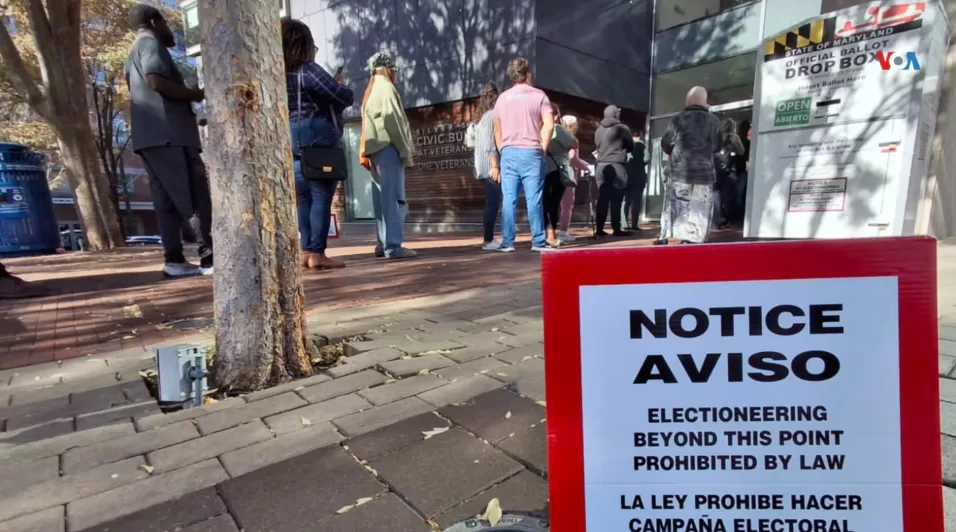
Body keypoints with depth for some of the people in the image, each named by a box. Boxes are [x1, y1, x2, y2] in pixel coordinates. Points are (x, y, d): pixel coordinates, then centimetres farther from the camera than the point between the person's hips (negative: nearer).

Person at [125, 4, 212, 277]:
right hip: (168, 134, -9)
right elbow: (157, 82, -16)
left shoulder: (133, 54, 31)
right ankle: (210, 257, -14)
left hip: (150, 136, 9)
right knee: (197, 197, -11)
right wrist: (197, 94, -5)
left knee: (167, 202, 3)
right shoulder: (151, 43, 1)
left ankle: (175, 260, 0)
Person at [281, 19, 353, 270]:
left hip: (294, 145, 8)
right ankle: (316, 253, -9)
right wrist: (340, 88, 9)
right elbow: (345, 96, -13)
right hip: (317, 141, -8)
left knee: (304, 199, 9)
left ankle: (306, 251, 10)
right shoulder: (307, 70, -9)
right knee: (321, 197, -7)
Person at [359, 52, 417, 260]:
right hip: (388, 148, -9)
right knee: (393, 198, -10)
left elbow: (367, 124, 15)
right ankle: (393, 246, -12)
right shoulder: (386, 88, -4)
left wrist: (365, 153, 11)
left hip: (375, 149, 9)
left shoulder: (370, 91, 22)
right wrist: (406, 153, -13)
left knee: (383, 199, 9)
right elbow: (393, 122, -14)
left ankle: (383, 244, 12)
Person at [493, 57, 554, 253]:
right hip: (530, 152, -3)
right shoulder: (538, 95, 2)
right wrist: (543, 148, 0)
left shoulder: (503, 98, 14)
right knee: (534, 198, -2)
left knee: (508, 198, 2)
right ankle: (538, 241, 1)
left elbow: (497, 130, 15)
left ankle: (507, 242, 2)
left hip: (508, 152, 3)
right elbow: (549, 124, -8)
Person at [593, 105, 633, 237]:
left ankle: (599, 229, 3)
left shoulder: (598, 130, 11)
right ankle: (616, 229, -2)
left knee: (602, 198, 5)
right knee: (616, 199, -3)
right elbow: (631, 147, 7)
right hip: (616, 166, -5)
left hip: (601, 166, 5)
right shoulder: (622, 128, -2)